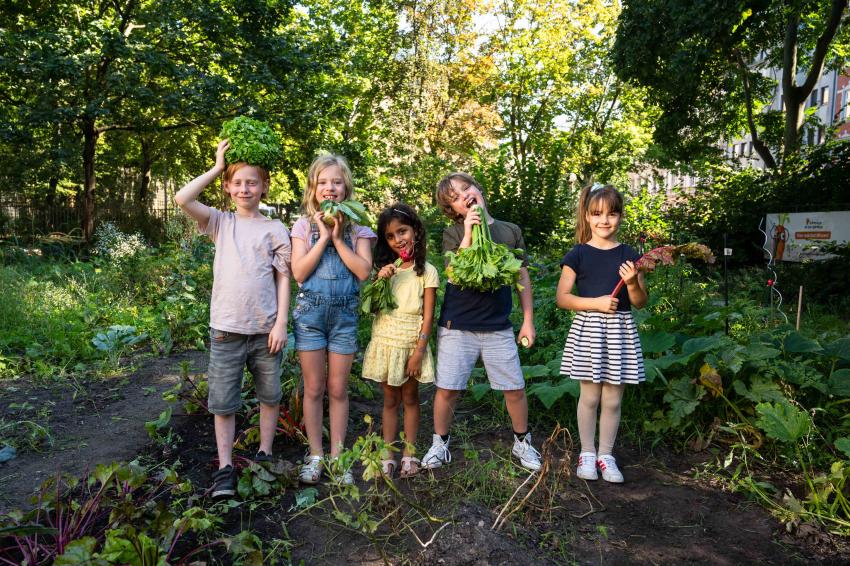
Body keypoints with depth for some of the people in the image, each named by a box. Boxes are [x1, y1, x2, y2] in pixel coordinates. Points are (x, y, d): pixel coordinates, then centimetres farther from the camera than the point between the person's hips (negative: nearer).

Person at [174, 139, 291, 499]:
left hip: (265, 329, 0)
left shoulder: (274, 229, 3)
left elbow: (283, 278, 1)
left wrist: (281, 322, -5)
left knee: (269, 395, 12)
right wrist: (217, 167, -2)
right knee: (223, 401, 5)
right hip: (226, 328, 1)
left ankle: (265, 455, 30)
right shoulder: (221, 223, 7)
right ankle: (225, 468, 17)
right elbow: (182, 199, -8)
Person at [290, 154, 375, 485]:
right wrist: (323, 237, -12)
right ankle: (315, 455, 20)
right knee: (314, 389, 7)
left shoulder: (356, 227, 4)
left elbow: (363, 271, -9)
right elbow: (299, 272, -8)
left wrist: (338, 238, -12)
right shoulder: (304, 225, 3)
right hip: (310, 312, 0)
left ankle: (337, 455, 21)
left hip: (344, 313, 0)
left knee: (338, 389, 8)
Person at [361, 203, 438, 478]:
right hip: (385, 342, 3)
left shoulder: (426, 271, -6)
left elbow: (428, 315, -9)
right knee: (390, 399, 11)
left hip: (411, 344, -3)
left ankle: (409, 452, 21)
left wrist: (419, 350, -13)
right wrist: (381, 281, -14)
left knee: (410, 398, 10)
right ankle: (387, 454, 17)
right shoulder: (385, 268, 5)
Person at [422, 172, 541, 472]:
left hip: (499, 327, 2)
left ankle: (522, 442, 30)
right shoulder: (453, 233, 0)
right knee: (447, 389, 3)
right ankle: (439, 444, 26)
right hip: (457, 325, -1)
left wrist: (528, 321, 7)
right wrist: (469, 234, -19)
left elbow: (522, 278, 9)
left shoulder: (510, 231, 5)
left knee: (515, 389, 6)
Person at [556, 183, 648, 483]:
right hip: (588, 329, -2)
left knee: (613, 399, 8)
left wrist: (632, 282, -15)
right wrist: (596, 302, -16)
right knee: (590, 396, 6)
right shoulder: (578, 254, -2)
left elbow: (641, 302, 6)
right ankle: (587, 453, 22)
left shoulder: (629, 255, 4)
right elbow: (562, 297, -4)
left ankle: (605, 455, 23)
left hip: (620, 330, 2)